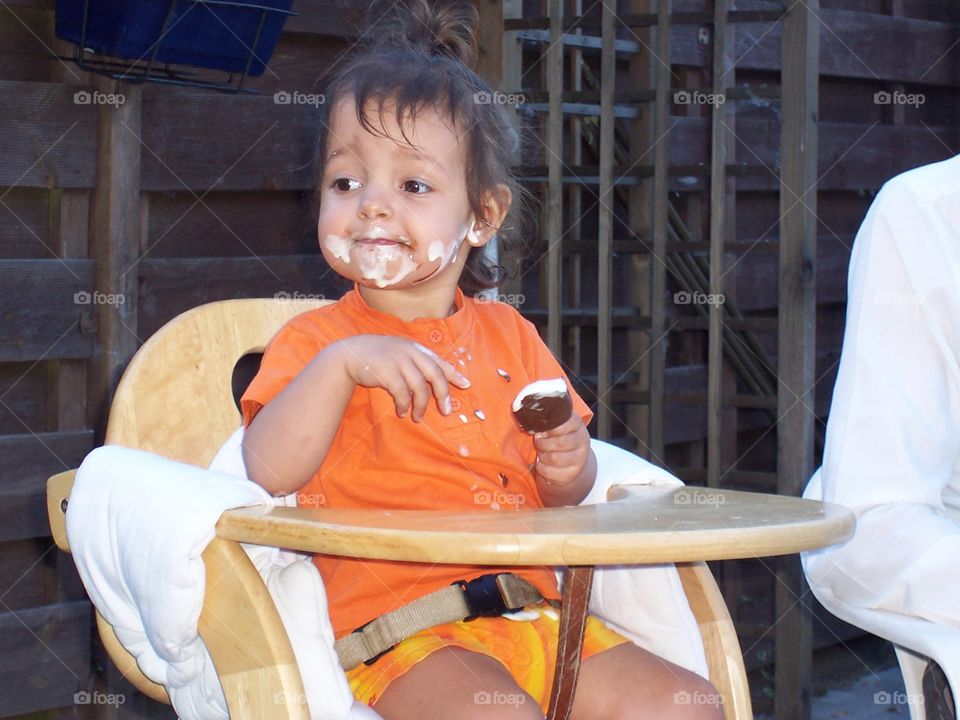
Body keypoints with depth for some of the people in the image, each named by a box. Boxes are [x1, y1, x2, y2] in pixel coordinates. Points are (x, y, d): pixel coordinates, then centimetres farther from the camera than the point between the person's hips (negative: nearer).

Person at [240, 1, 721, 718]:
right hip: (394, 629, -5)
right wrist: (340, 364, -24)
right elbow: (270, 473, -14)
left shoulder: (509, 336, 17)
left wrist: (568, 468, -2)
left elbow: (560, 492, 21)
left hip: (529, 620, 5)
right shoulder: (315, 341, 4)